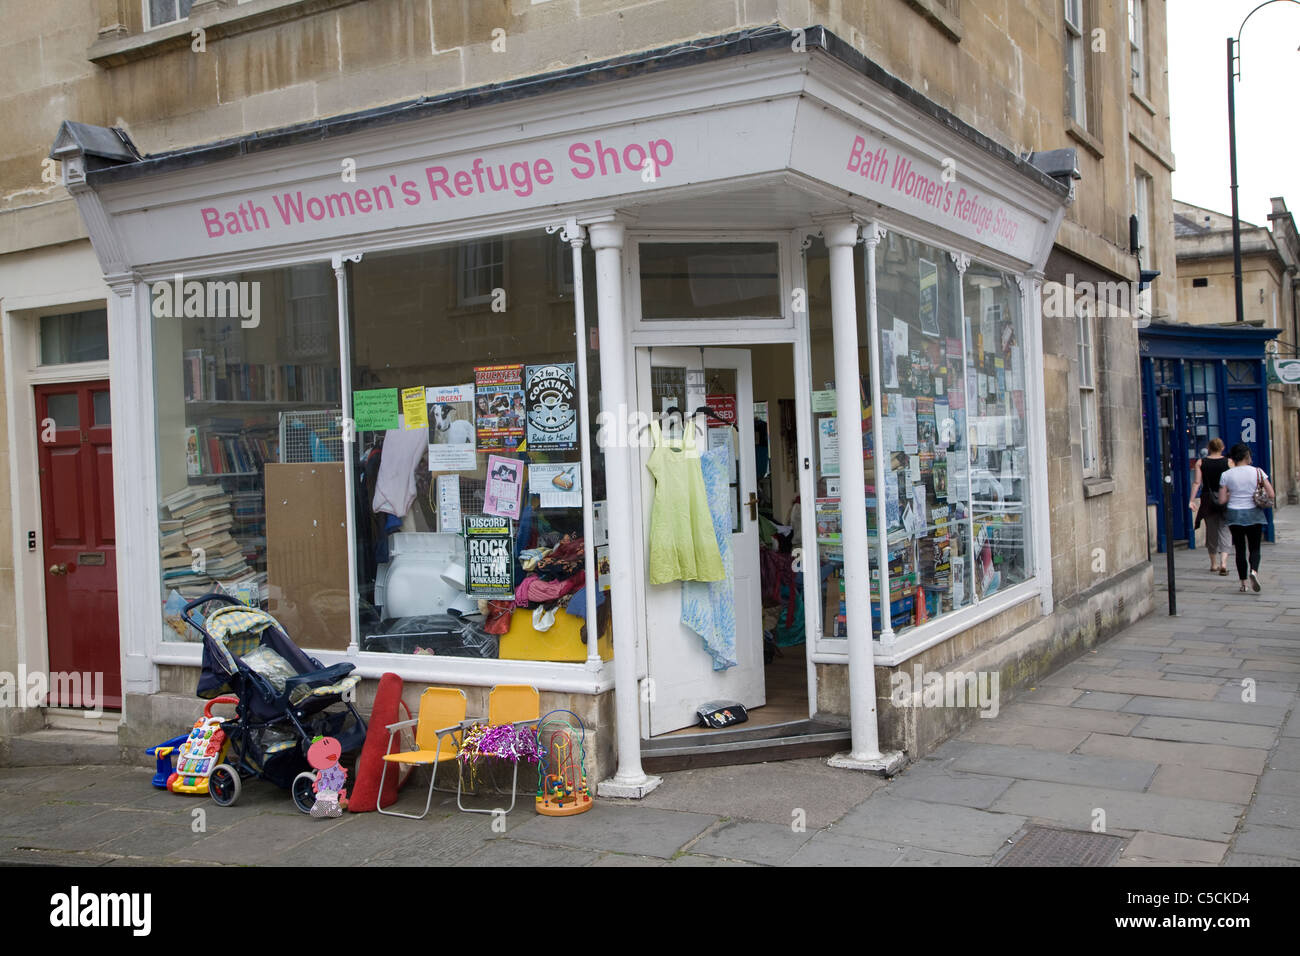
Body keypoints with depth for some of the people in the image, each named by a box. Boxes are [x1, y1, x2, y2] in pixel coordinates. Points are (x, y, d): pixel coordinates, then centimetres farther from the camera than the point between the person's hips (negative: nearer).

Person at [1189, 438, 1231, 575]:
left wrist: (1191, 500, -6)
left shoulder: (1200, 463, -1)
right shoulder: (1229, 462, -2)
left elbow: (1197, 482, -7)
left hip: (1208, 499, 1)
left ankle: (1214, 564, 22)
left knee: (1211, 531, 13)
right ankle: (1223, 562, -17)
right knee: (1224, 530, 1)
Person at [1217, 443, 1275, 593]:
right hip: (1253, 514, -1)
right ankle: (1254, 571, -20)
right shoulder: (1258, 472, -5)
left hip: (1234, 515, 1)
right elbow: (1271, 494, -8)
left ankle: (1243, 582, 11)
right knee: (1255, 548, 9)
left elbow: (1221, 500, -5)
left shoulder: (1226, 475, -5)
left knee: (1240, 549, 10)